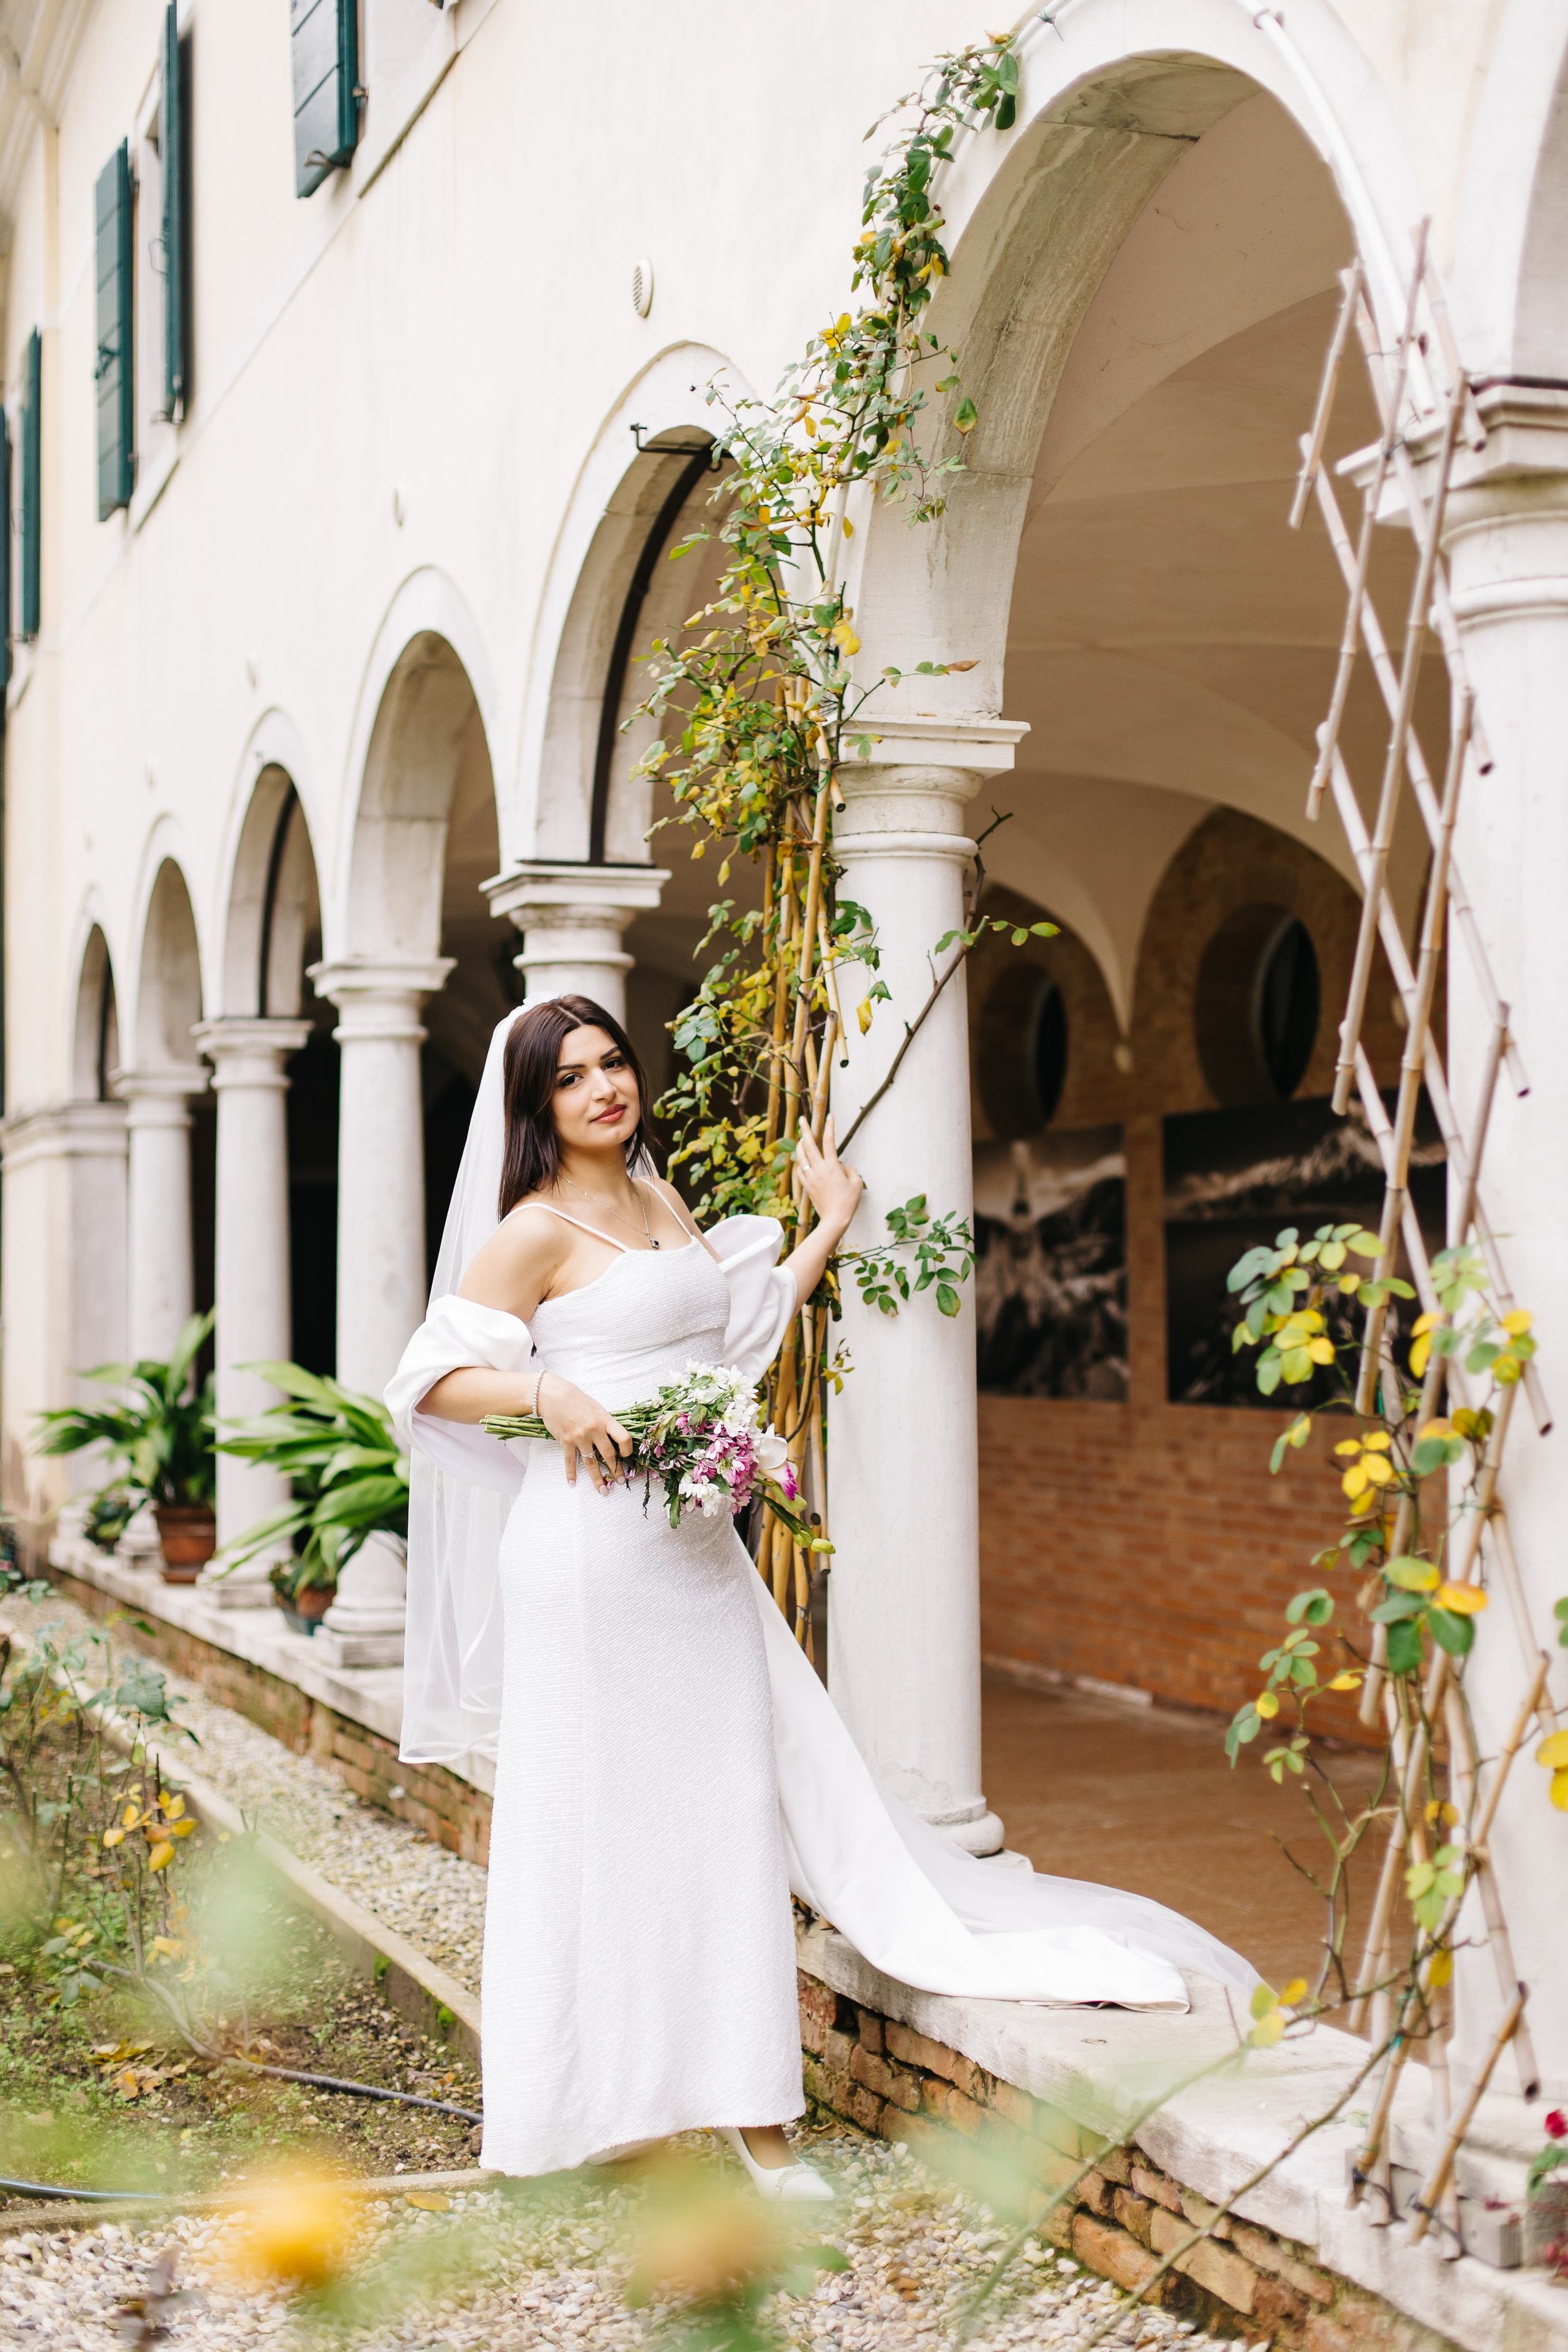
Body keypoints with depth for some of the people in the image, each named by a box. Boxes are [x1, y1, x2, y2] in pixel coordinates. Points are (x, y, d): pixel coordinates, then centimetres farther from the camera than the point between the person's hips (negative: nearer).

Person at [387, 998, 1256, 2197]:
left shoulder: (663, 1203, 16)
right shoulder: (536, 1231, -5)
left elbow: (750, 1326, 27)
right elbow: (431, 1377, -8)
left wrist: (831, 1222, 32)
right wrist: (549, 1394, -22)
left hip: (696, 1546, 7)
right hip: (592, 1548, -6)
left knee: (728, 1805, 3)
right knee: (601, 1815, -1)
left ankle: (748, 2105, 8)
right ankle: (594, 2098, 11)